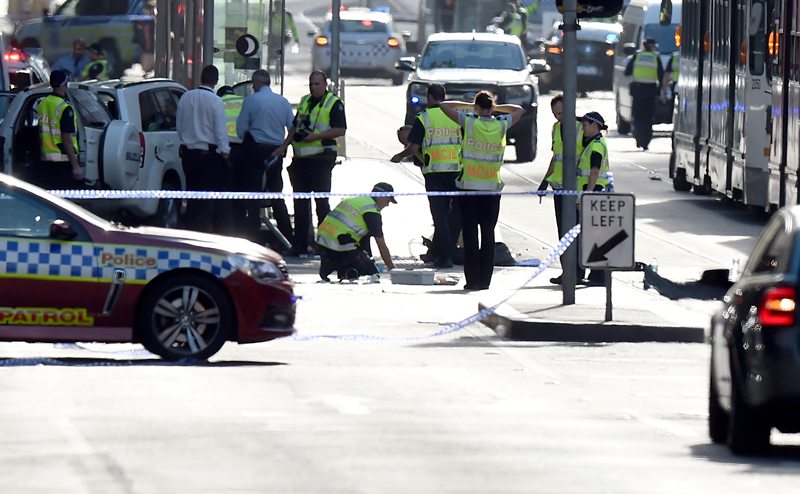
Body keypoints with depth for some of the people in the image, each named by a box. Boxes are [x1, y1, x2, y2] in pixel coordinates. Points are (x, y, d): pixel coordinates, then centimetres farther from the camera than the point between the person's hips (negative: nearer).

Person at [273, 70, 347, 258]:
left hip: (321, 159, -7)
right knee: (300, 203, 7)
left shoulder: (334, 103, -4)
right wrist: (284, 146, 14)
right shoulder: (304, 102, 17)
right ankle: (299, 245, 11)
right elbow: (295, 127, 24)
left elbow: (340, 130, -12)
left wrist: (316, 136, -19)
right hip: (301, 158, 7)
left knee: (322, 202, -5)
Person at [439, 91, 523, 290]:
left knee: (470, 233, 1)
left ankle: (472, 279, -2)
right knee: (488, 234, 6)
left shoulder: (468, 122, -8)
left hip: (469, 186, -2)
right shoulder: (502, 125, 0)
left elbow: (444, 106, 4)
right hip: (492, 187, 2)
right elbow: (518, 110, 20)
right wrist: (497, 108, 17)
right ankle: (485, 280, 4)